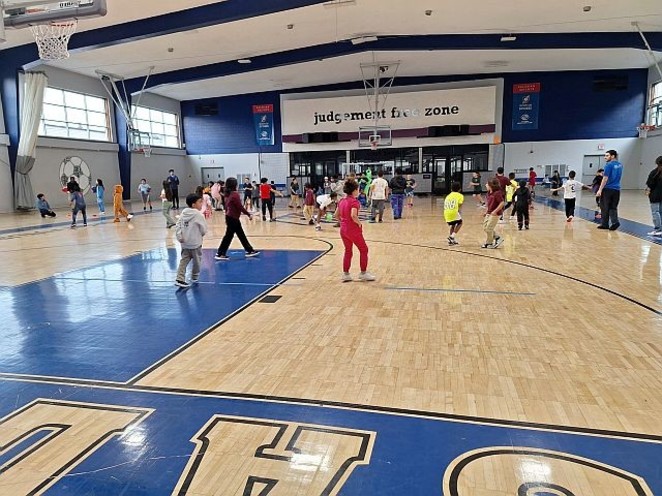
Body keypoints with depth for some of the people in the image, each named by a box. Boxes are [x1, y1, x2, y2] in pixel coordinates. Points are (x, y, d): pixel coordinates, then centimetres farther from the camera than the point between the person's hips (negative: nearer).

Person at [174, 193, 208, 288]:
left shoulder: (183, 213, 3)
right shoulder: (198, 215, -15)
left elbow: (178, 226, -1)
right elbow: (204, 229, -11)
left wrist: (179, 236, -2)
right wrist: (200, 235, 8)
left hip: (185, 243, 6)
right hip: (195, 243, -5)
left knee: (184, 261, 8)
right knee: (197, 261, 14)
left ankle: (180, 279, -1)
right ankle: (194, 277, 27)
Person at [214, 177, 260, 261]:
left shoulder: (228, 194, 8)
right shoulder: (235, 194, -18)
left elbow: (226, 206, 15)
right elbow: (240, 207, -19)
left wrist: (227, 218, 22)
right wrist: (248, 214, -10)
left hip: (230, 217, 9)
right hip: (233, 218, -9)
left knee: (241, 235, 14)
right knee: (228, 236, -2)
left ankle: (249, 251, 21)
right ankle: (220, 254, 5)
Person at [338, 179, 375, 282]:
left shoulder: (342, 201, 8)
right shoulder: (354, 201, -15)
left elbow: (337, 215, 12)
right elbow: (353, 215, -29)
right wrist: (359, 223, -15)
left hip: (343, 230, 7)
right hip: (353, 230, -7)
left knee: (348, 251, 18)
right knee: (363, 249, 10)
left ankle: (345, 274, 18)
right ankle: (363, 273, 14)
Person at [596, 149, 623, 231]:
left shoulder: (609, 165, -10)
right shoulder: (620, 165, 12)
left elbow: (605, 179, -14)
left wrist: (600, 190, -14)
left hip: (608, 189, -6)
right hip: (617, 189, 6)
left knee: (605, 207, 4)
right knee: (613, 207, 9)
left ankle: (605, 224, 10)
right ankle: (615, 221, -9)